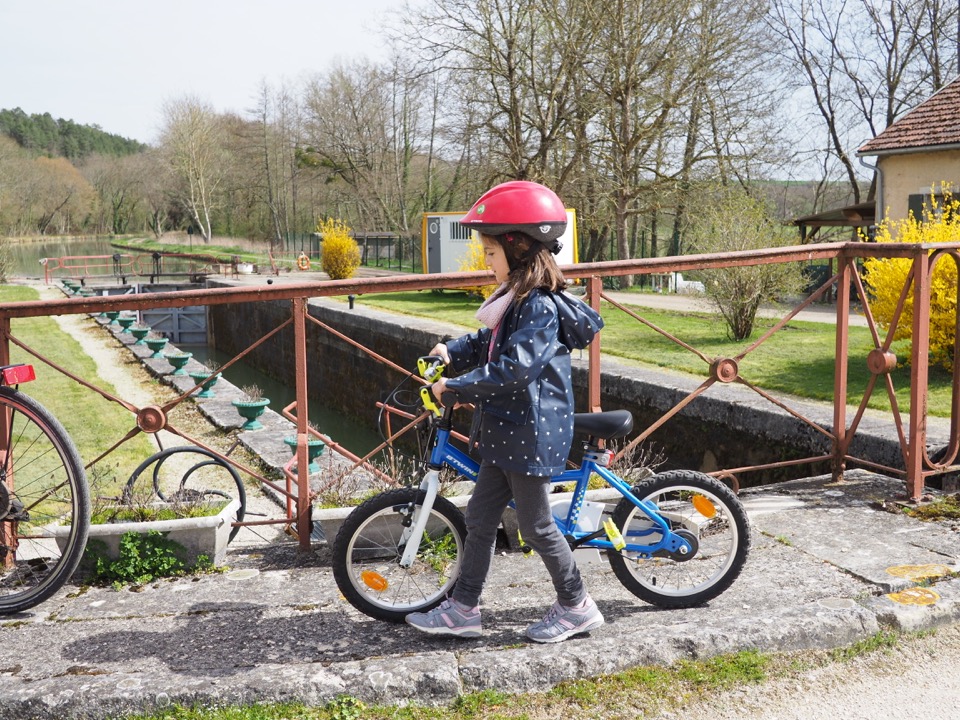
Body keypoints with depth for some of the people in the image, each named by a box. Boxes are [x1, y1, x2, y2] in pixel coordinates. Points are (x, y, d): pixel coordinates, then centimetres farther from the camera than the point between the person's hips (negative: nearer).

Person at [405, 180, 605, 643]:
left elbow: (515, 366, -31)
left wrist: (456, 388, -26)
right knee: (479, 518, 13)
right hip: (506, 431, 10)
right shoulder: (516, 298, 11)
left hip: (530, 434, -10)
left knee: (536, 526, 4)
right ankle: (462, 609, 24)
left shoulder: (540, 305, -21)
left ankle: (576, 607, 22)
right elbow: (488, 343, 21)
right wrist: (451, 352, 3)